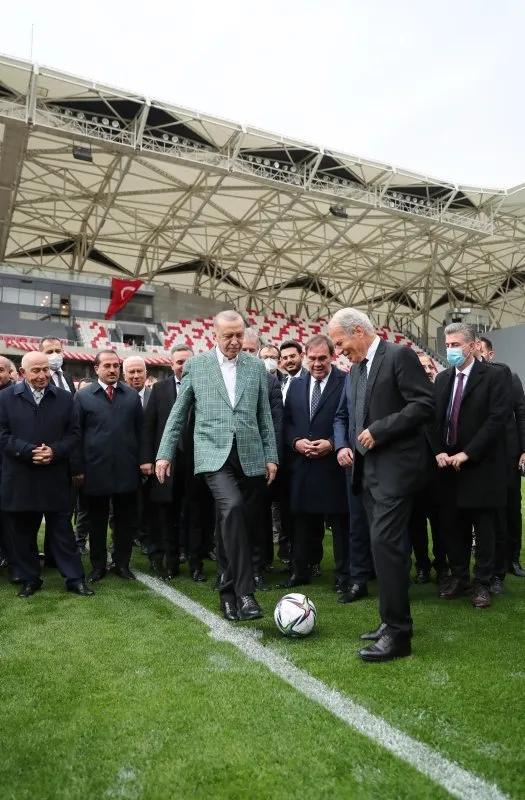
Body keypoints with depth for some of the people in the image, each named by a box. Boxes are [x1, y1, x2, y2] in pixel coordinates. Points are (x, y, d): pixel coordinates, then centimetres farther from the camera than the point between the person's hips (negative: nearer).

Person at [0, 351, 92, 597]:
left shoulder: (64, 397, 5)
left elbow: (74, 434, 3)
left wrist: (54, 451, -15)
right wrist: (29, 451, -17)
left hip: (55, 478, 0)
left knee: (62, 531, 7)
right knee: (23, 532, 11)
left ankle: (74, 578, 14)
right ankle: (30, 579, 25)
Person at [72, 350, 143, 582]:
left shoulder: (132, 395, 7)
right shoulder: (83, 396, 2)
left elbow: (140, 431, 9)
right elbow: (76, 435, 0)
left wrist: (142, 461, 4)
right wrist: (78, 469, -4)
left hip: (126, 470, 2)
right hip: (95, 470, -1)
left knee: (126, 520, 9)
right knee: (97, 522, 10)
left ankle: (122, 563, 23)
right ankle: (98, 566, 24)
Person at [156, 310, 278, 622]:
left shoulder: (256, 367, 9)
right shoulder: (196, 365, 5)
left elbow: (265, 415, 11)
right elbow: (179, 412, 8)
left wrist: (271, 456, 6)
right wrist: (165, 453, 5)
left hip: (250, 456, 3)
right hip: (214, 455, -2)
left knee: (237, 521, 6)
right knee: (232, 508, -25)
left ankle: (229, 590, 25)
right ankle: (244, 591, -16)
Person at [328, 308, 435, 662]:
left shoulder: (399, 355, -9)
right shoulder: (356, 369, 16)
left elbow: (425, 404, -16)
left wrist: (379, 431, -18)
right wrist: (349, 445, 7)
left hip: (395, 467, -8)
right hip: (369, 469, 9)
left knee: (386, 543, -11)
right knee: (385, 545, 13)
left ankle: (397, 633, -1)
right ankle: (393, 621, 24)